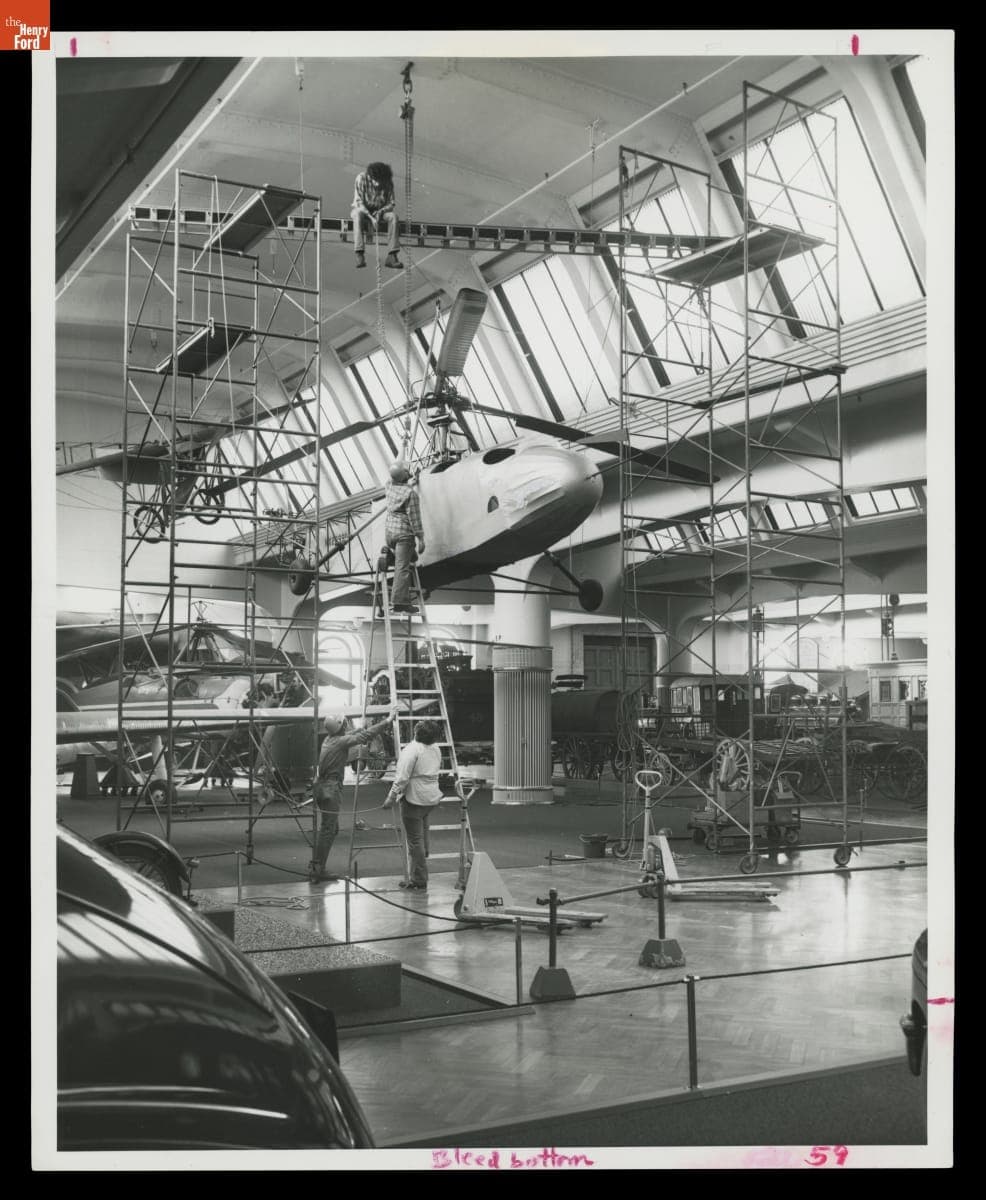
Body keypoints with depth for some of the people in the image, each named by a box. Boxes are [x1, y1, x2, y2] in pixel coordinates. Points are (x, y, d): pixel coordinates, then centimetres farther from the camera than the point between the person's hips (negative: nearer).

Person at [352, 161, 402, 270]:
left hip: (380, 211, 3)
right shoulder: (361, 178, -19)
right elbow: (358, 202, -21)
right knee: (358, 215, -37)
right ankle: (359, 255, -41)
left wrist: (380, 212, -27)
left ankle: (391, 256, -27)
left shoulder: (388, 181, -11)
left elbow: (391, 204, -6)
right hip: (362, 210, -2)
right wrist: (371, 218, -35)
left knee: (393, 216, -26)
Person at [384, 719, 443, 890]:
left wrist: (391, 797, -15)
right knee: (422, 837, 21)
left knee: (415, 841, -3)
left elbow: (402, 777, -21)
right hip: (431, 799, 8)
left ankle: (419, 882, 0)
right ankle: (419, 878, 31)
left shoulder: (412, 750, -18)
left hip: (414, 799, -8)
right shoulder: (436, 749, 7)